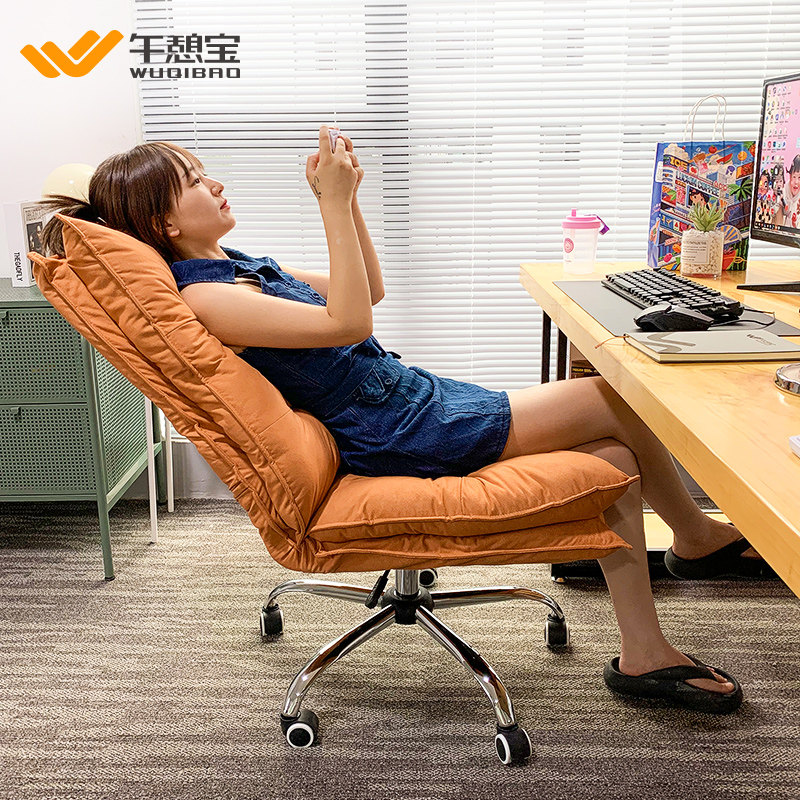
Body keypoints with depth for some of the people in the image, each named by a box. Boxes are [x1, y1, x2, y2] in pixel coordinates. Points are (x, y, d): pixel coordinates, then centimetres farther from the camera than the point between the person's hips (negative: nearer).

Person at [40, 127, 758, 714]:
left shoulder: (232, 263, 15)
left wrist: (345, 196, 6)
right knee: (620, 403, -6)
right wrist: (334, 203, -21)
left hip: (414, 397, 10)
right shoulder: (202, 298, -16)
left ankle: (645, 657, 20)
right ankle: (697, 535, 18)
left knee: (613, 457, 4)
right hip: (396, 437, -10)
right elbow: (348, 321, -24)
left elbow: (368, 290, 17)